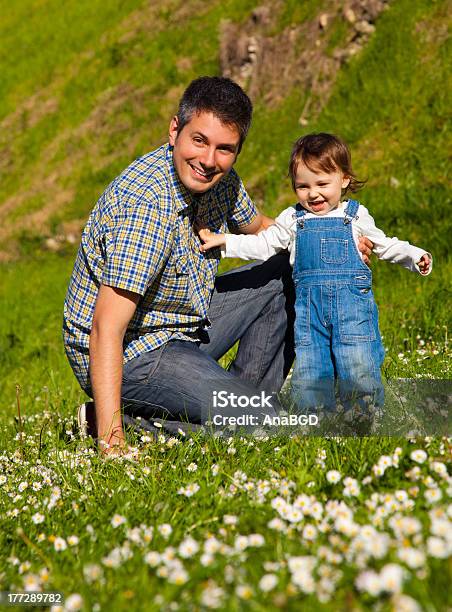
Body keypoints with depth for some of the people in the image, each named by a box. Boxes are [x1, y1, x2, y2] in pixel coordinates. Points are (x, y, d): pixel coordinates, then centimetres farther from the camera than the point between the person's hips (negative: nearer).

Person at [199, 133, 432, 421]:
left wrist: (415, 256, 3)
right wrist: (224, 241, 8)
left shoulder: (357, 216, 9)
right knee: (308, 370, 0)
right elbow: (264, 245, 17)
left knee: (358, 367, -7)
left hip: (353, 301, -2)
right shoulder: (293, 219, 12)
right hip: (308, 304, 2)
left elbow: (384, 245, 17)